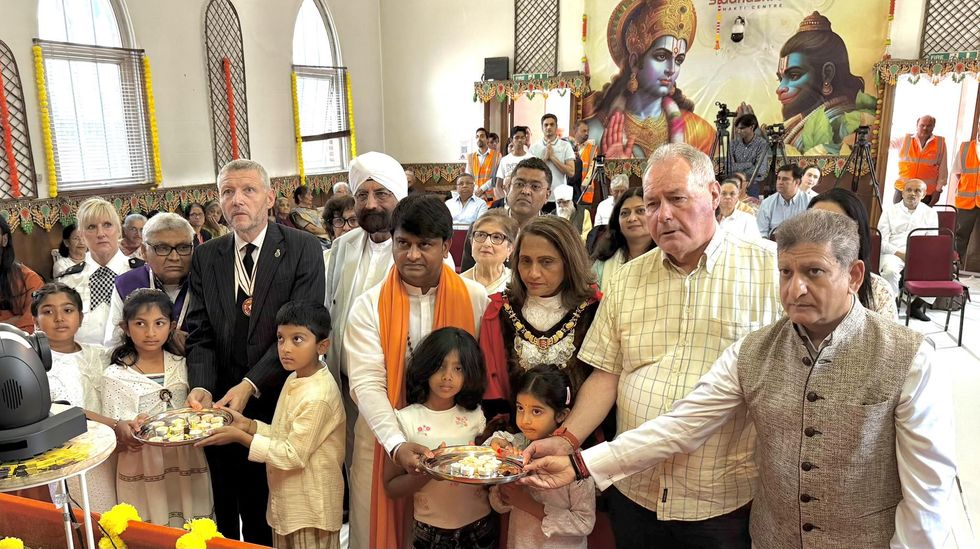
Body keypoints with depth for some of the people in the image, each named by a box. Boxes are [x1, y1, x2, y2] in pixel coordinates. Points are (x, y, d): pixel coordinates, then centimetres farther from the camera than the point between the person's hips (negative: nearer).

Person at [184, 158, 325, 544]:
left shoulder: (303, 249, -6)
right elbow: (200, 334, 4)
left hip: (281, 405, -3)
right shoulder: (205, 258, 7)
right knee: (230, 515, 15)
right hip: (223, 410, 3)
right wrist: (201, 388, -14)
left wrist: (251, 384, -21)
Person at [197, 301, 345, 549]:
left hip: (310, 511, -9)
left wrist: (240, 437, -19)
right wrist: (248, 425, -4)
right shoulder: (294, 379, 3)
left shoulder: (318, 396, -26)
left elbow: (293, 454, -22)